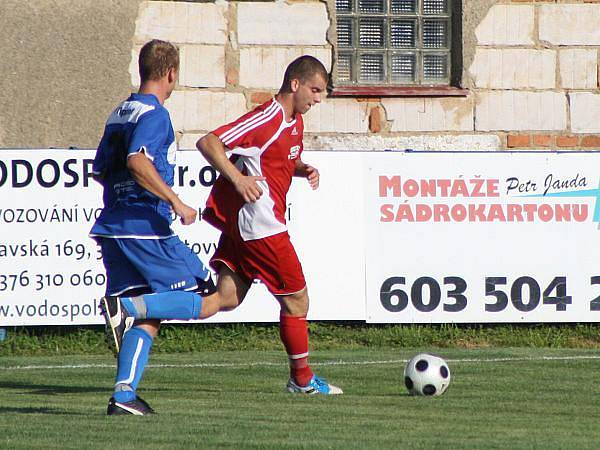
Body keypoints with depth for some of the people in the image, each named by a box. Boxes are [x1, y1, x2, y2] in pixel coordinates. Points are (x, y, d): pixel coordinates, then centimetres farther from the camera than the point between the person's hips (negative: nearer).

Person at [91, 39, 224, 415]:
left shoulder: (119, 114, 18)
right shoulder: (155, 114, -9)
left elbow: (101, 171, 25)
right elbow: (137, 161, -25)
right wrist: (175, 202, -22)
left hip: (113, 229, 9)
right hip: (148, 229, -9)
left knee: (148, 318, 10)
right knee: (208, 300, -3)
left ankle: (124, 394, -5)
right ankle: (130, 306, -21)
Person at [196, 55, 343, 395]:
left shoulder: (295, 121, 14)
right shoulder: (268, 119, -16)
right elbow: (208, 143, -19)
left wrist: (305, 170, 10)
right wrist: (238, 179, -30)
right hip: (261, 223, -9)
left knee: (227, 298, 1)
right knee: (296, 297, 3)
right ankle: (303, 379, 15)